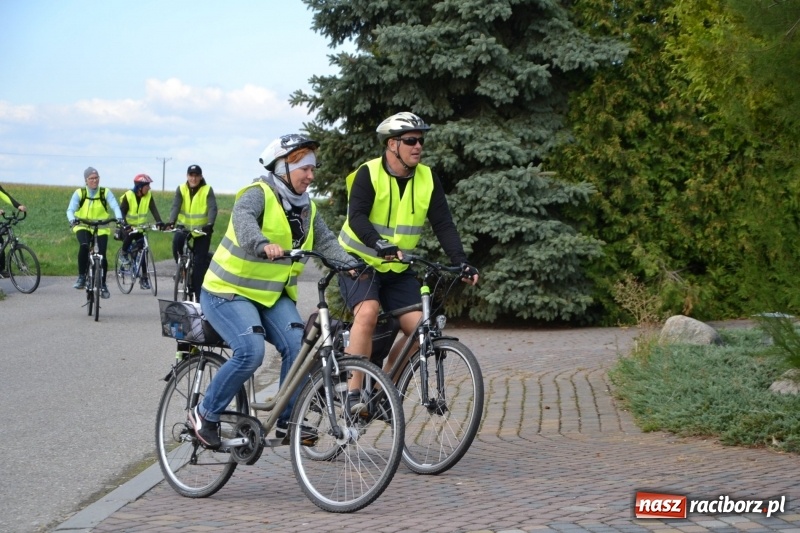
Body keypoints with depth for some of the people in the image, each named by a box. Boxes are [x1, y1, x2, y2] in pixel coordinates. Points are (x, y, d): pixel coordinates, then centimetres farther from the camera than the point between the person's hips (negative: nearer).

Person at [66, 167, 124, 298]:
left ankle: (103, 285, 13)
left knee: (102, 255, -7)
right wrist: (72, 220, -40)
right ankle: (82, 277, -16)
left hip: (101, 228, 1)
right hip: (83, 227, -1)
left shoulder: (106, 192, -7)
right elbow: (70, 210, -18)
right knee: (84, 246, -30)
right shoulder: (79, 193, -8)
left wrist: (119, 218, -40)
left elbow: (115, 206, -19)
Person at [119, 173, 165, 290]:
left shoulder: (148, 196, -8)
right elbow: (122, 211, -19)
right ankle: (124, 254, -6)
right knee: (129, 235, -37)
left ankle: (144, 278, 2)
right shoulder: (128, 196, -18)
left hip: (140, 226, 4)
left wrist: (159, 222, -32)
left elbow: (154, 210, -15)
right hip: (128, 226, -3)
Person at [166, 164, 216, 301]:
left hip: (202, 230, -1)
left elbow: (212, 208, -22)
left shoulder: (207, 190, -11)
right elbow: (175, 206, -18)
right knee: (176, 243, -29)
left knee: (200, 263, -4)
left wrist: (210, 224, -40)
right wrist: (171, 222, -36)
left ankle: (197, 293, 4)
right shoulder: (181, 189, -5)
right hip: (184, 227, 2)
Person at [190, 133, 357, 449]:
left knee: (298, 346, -17)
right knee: (251, 351, -27)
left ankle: (287, 420, -1)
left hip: (274, 295, 7)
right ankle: (205, 414, -7)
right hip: (228, 292, -7)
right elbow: (243, 218, -36)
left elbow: (325, 240, -2)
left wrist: (349, 263, -22)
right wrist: (263, 245, -57)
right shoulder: (259, 194, -15)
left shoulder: (306, 208, 8)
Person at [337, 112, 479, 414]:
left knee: (419, 327, -10)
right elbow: (356, 217, -28)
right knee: (368, 312, -31)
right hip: (359, 262, -5)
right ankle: (353, 393, -25)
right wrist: (379, 244, -45)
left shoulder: (427, 179, -2)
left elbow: (443, 225, -6)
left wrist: (461, 261, -20)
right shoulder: (369, 174, -15)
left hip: (397, 270, 5)